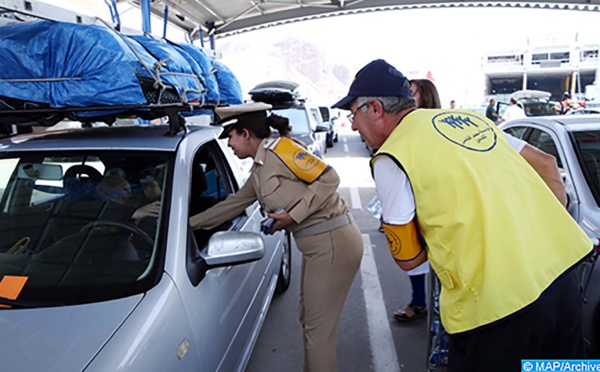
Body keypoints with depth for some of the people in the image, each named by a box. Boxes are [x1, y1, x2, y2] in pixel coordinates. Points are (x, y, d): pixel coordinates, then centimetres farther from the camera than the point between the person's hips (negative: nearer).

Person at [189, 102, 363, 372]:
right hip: (317, 244, 10)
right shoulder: (259, 171, 15)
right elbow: (233, 204, 23)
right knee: (310, 322, 21)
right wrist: (190, 224, 27)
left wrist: (293, 215, -20)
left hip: (333, 243, -10)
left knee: (318, 329, 3)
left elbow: (329, 178, -19)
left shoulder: (279, 149, -13)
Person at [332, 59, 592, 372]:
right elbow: (545, 163, 19)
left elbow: (407, 258, -3)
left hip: (500, 301, -7)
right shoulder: (470, 118, 13)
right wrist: (554, 229, 15)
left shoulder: (391, 158, -8)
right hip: (563, 274, 8)